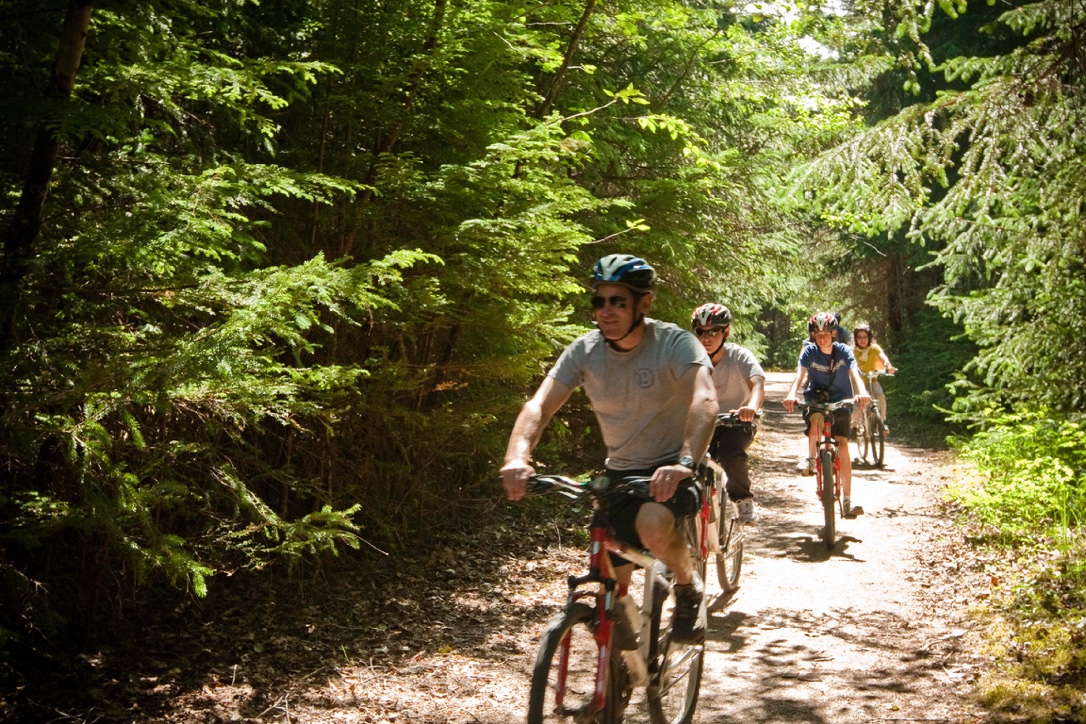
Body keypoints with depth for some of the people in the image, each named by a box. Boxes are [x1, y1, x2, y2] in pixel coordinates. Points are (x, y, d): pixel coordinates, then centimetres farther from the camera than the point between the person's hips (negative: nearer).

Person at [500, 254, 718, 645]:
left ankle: (689, 587, -5)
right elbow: (539, 405, -17)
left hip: (670, 472, -4)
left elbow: (704, 400, -34)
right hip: (619, 472, 4)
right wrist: (517, 457, -37)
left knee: (653, 525, -37)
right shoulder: (584, 351, -8)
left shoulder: (675, 343, -18)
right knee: (612, 594, 0)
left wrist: (685, 462, -51)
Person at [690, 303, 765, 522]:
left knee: (730, 453, -32)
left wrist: (751, 407, -55)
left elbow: (757, 384, -33)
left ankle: (743, 498, -6)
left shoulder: (740, 356, -16)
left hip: (739, 421, -3)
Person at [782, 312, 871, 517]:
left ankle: (848, 500, -5)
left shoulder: (843, 351, -12)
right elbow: (800, 374, -27)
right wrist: (792, 394, -48)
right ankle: (810, 457, -9)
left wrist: (862, 392, -49)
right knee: (817, 422, -36)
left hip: (840, 401, 0)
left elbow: (854, 373, -27)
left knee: (843, 446, -9)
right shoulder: (809, 352, -13)